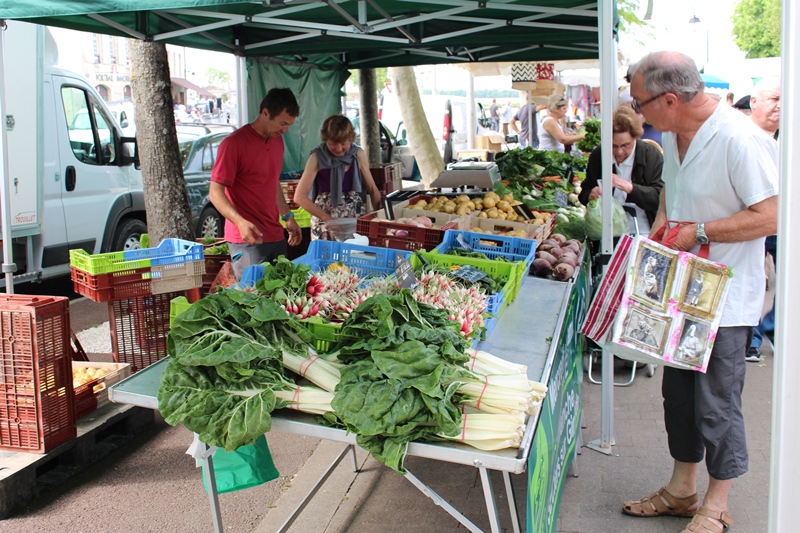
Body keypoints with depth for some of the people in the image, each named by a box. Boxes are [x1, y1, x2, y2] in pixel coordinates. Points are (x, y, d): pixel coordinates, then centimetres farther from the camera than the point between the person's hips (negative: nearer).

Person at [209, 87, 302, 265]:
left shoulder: (277, 140, 13)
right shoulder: (234, 143, -12)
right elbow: (215, 192, -15)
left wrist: (288, 217, 21)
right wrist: (240, 222, -29)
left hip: (276, 236, 7)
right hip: (247, 239, -7)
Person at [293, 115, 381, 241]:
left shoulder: (358, 155, -2)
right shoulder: (317, 157, -9)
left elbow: (372, 189, 7)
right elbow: (300, 196, -12)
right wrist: (328, 219, -17)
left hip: (356, 220, 2)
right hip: (325, 222, -2)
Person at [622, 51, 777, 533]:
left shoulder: (740, 140, -22)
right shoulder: (674, 136, 6)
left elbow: (771, 217, -23)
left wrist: (699, 232, -21)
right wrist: (660, 231, 6)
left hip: (726, 299, -8)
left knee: (716, 404, 3)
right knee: (678, 394, 17)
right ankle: (681, 491, 34)